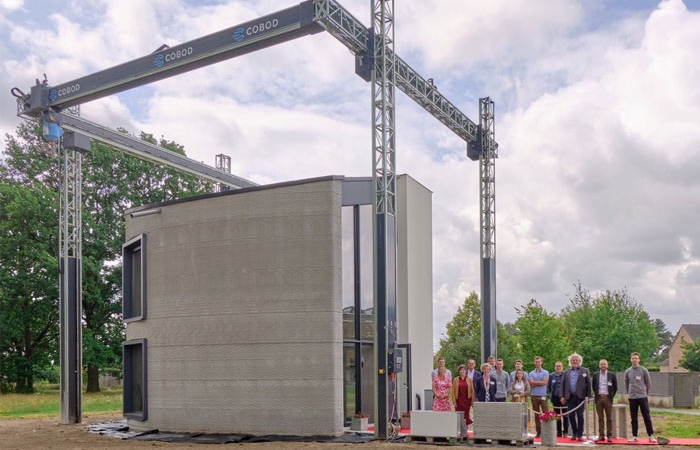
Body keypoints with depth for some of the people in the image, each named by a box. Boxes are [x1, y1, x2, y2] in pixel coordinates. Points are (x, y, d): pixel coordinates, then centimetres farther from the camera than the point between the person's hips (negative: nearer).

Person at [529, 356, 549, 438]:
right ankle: (538, 432, 9)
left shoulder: (545, 372, 6)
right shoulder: (531, 373, 11)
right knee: (536, 415, 5)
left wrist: (535, 382, -2)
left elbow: (544, 382, -8)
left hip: (543, 396, -2)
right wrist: (540, 383, -5)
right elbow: (531, 383, -3)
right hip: (534, 396, 2)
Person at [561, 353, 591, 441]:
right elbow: (563, 384, 12)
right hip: (570, 397, 3)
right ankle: (574, 433, 16)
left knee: (580, 416, -2)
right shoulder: (567, 372, 13)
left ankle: (580, 435, 4)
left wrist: (588, 396, -6)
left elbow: (588, 384, 1)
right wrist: (562, 396, 3)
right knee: (571, 416, 4)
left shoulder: (585, 371, 5)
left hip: (580, 397, -3)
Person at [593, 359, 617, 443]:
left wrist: (611, 396, 3)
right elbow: (593, 386, 16)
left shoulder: (612, 375, 1)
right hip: (599, 398, 2)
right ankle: (601, 435, 5)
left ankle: (609, 436, 4)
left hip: (607, 398, -2)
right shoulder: (595, 375, 7)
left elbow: (615, 387, 7)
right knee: (600, 418, 3)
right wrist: (596, 394, 8)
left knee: (609, 418, 0)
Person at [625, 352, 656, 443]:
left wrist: (647, 393, 5)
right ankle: (634, 436, 11)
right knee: (634, 418, 6)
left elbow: (648, 383, 4)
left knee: (647, 417, -2)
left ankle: (651, 436, 4)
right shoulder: (628, 371, 6)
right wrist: (629, 393, 12)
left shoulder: (643, 370, -2)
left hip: (642, 397, -2)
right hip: (632, 398, 2)